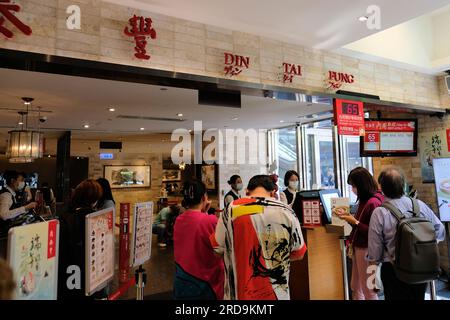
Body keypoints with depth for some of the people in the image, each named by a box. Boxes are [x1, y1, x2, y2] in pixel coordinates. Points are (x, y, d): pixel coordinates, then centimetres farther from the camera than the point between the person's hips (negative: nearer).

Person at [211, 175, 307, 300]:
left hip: (239, 293, -1)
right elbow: (298, 253, 3)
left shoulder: (232, 209, -13)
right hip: (278, 293, 1)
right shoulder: (286, 212, -9)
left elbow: (217, 247, -1)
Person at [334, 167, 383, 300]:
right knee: (355, 287, 18)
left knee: (368, 290, 5)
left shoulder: (373, 203, -19)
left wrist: (355, 222, -19)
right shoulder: (365, 200, 9)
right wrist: (348, 216, 4)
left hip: (366, 249, -9)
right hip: (358, 247, 9)